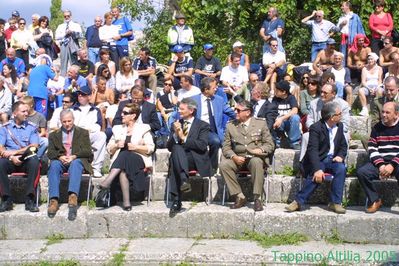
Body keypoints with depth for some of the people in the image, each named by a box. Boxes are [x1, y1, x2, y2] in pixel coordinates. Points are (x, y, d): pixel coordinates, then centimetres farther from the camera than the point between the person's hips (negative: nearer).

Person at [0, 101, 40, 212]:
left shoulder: (32, 127, 10)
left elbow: (33, 147, -2)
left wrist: (14, 152, -10)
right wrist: (12, 157, -19)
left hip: (26, 160, 0)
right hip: (10, 161, 1)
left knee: (34, 161, -34)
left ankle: (29, 199, -28)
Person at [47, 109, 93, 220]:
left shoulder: (83, 133, 19)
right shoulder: (54, 135, 22)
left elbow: (88, 151, 6)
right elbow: (50, 153, 9)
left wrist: (74, 156, -12)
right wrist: (60, 157, -14)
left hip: (77, 160, -1)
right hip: (60, 161, 2)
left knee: (75, 164, -37)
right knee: (54, 165, -33)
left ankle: (73, 196, -57)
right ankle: (53, 200, -45)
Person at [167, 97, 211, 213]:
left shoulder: (202, 125, 8)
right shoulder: (176, 125, 20)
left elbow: (202, 146, -8)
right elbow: (169, 147, 11)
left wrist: (183, 138, -10)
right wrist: (176, 135, -7)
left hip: (196, 160, -3)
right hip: (179, 159, 3)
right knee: (177, 148, -31)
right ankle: (184, 180, -46)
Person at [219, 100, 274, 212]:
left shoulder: (260, 123, 6)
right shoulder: (230, 125, 10)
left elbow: (270, 144, 6)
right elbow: (226, 147, 8)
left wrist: (261, 150, -16)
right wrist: (234, 157, -12)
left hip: (255, 157, -2)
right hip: (237, 159, 2)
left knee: (256, 162, -38)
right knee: (223, 165, -28)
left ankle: (257, 198, -30)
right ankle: (240, 197, -19)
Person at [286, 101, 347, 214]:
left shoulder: (339, 126, 8)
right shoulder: (316, 128, -12)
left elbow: (343, 146, 15)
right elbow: (312, 150, -21)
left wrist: (340, 156, -9)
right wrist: (317, 169, -34)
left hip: (332, 159, 5)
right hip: (318, 160, -5)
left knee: (341, 168, -28)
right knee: (316, 175, -35)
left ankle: (335, 203, -23)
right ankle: (298, 201, -25)